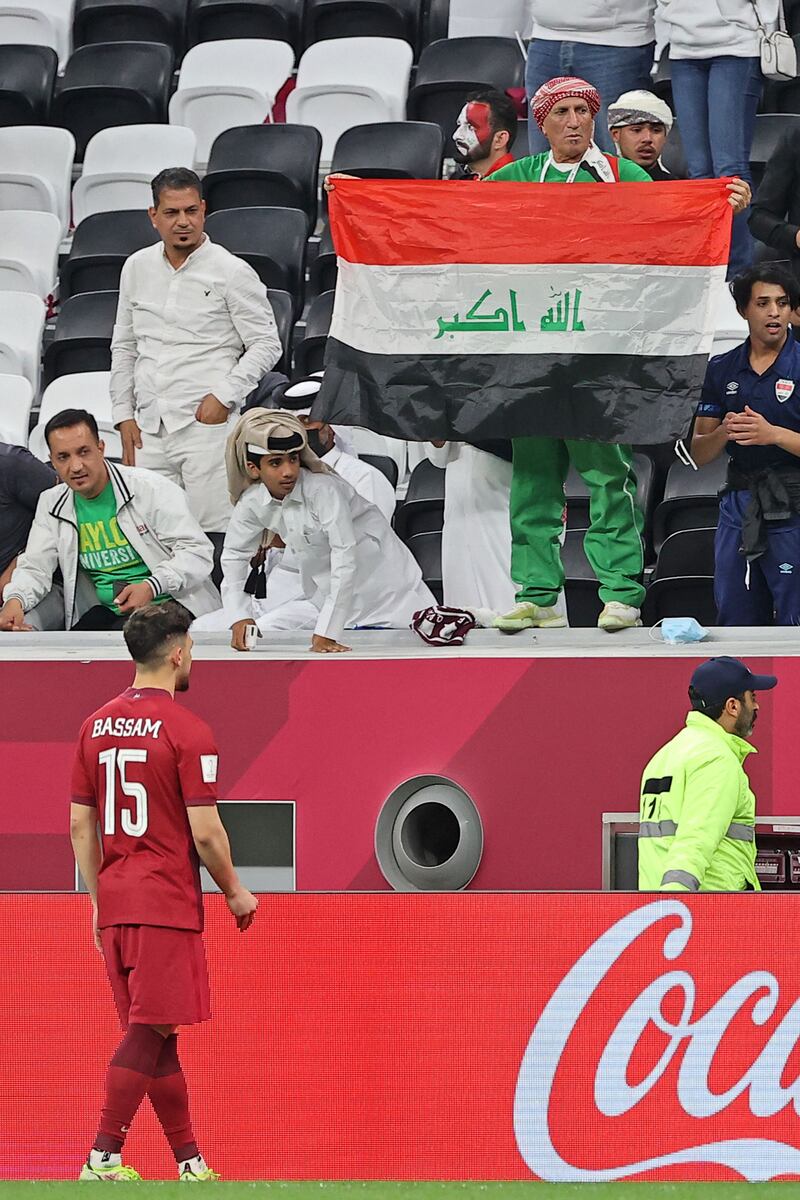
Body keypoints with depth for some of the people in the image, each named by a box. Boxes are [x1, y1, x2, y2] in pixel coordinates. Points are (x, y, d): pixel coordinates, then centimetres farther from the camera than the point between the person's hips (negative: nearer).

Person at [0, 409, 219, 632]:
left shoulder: (150, 488, -6)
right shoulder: (52, 504, 9)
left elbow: (197, 551, -8)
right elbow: (35, 567, 9)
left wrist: (152, 587, -25)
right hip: (109, 612, 4)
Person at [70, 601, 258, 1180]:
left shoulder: (96, 726, 9)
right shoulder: (187, 730, -11)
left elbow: (80, 825, 12)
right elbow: (205, 832, -13)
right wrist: (235, 892, 2)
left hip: (114, 900, 7)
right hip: (167, 903, -7)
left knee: (156, 1032, 12)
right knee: (148, 1032, -6)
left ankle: (189, 1159, 17)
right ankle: (103, 1159, -12)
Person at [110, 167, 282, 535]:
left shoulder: (231, 272, -2)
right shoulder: (137, 268, 13)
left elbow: (266, 344, -1)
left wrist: (225, 395, -11)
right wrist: (124, 415, 14)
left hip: (207, 425, -5)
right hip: (149, 429, 5)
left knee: (215, 537, -11)